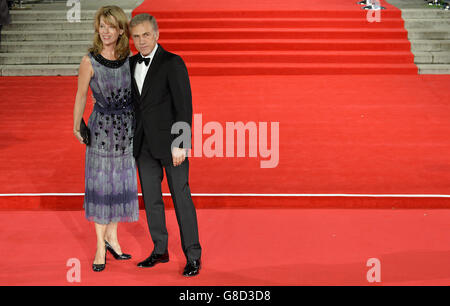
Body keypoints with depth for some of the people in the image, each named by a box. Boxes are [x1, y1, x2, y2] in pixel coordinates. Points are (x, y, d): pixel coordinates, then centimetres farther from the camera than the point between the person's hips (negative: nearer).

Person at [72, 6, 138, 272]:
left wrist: (140, 125, 12)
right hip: (101, 127, -3)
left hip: (127, 127, 4)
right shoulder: (90, 61, -11)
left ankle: (112, 236, 28)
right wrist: (77, 127, 7)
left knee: (121, 182, 11)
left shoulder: (129, 58, -1)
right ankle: (101, 245, 12)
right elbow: (81, 96, -1)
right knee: (100, 183, 1)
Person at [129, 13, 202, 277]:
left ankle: (193, 256, 7)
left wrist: (180, 144, -19)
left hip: (169, 142, -6)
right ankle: (160, 251, 24)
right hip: (144, 144, 6)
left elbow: (184, 105, -14)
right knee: (151, 198, 12)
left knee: (181, 197, -1)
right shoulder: (132, 64, 10)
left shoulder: (172, 63, -10)